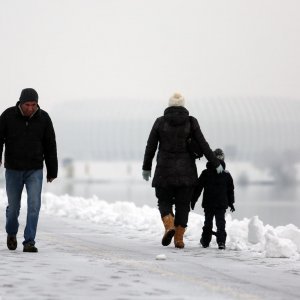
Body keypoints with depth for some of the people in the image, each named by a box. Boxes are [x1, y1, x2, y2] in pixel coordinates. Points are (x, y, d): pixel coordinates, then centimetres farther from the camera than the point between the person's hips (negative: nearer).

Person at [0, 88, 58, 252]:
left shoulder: (43, 118, -6)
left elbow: (50, 146, 2)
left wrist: (52, 171, 5)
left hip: (35, 171, 0)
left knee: (34, 205, -12)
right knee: (13, 206, 9)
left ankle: (29, 242, -9)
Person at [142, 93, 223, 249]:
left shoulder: (160, 122, -3)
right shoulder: (191, 122, -3)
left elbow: (150, 147, 1)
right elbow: (203, 145, -2)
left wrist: (146, 167, 13)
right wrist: (216, 164, 6)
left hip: (165, 170, -1)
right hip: (186, 170, 1)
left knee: (164, 201, 12)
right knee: (183, 204, 10)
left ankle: (169, 225, -15)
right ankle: (179, 238, 6)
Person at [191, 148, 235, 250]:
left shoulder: (205, 173, -3)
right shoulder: (226, 174, 1)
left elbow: (198, 188, 0)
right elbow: (230, 190, 8)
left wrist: (193, 200, 7)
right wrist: (231, 203, 17)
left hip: (208, 204, 0)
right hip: (222, 204, 0)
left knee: (208, 222, 11)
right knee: (221, 222, 0)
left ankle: (205, 241, 19)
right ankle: (221, 241, -12)